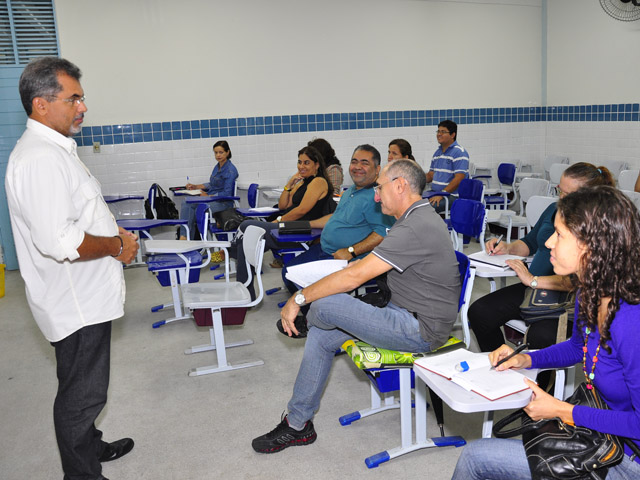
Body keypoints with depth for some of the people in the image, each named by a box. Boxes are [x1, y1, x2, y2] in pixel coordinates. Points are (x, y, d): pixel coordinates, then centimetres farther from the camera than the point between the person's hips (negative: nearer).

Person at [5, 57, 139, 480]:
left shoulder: (55, 149, 12)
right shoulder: (40, 159, -24)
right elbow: (59, 243, -32)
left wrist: (113, 232, 9)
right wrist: (116, 247, -17)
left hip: (85, 297, 11)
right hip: (77, 302, -11)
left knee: (84, 389, 26)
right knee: (82, 394, 6)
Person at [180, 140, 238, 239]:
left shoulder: (230, 170, -12)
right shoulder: (217, 166, 14)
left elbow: (226, 194, -16)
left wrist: (208, 196, -13)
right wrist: (196, 186, 16)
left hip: (223, 203, -8)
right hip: (212, 200, 8)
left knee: (198, 210, -30)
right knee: (186, 203, -16)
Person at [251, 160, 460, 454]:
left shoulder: (415, 228, -24)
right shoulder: (420, 218, 11)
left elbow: (355, 276, -26)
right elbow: (369, 265, 19)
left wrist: (299, 299, -18)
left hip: (420, 330, -10)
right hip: (410, 317, 11)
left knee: (325, 304, -23)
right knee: (321, 336, 6)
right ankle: (297, 424, 14)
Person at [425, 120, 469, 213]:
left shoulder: (460, 152, -9)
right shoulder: (437, 152, 19)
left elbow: (459, 179, -17)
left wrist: (442, 194, -25)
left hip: (452, 195, -8)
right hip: (435, 193, 8)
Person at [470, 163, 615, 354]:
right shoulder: (555, 209, 9)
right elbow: (530, 242, 25)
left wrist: (533, 280, -22)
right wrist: (508, 248, 4)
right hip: (533, 288, 7)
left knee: (540, 336, -35)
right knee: (479, 312, -11)